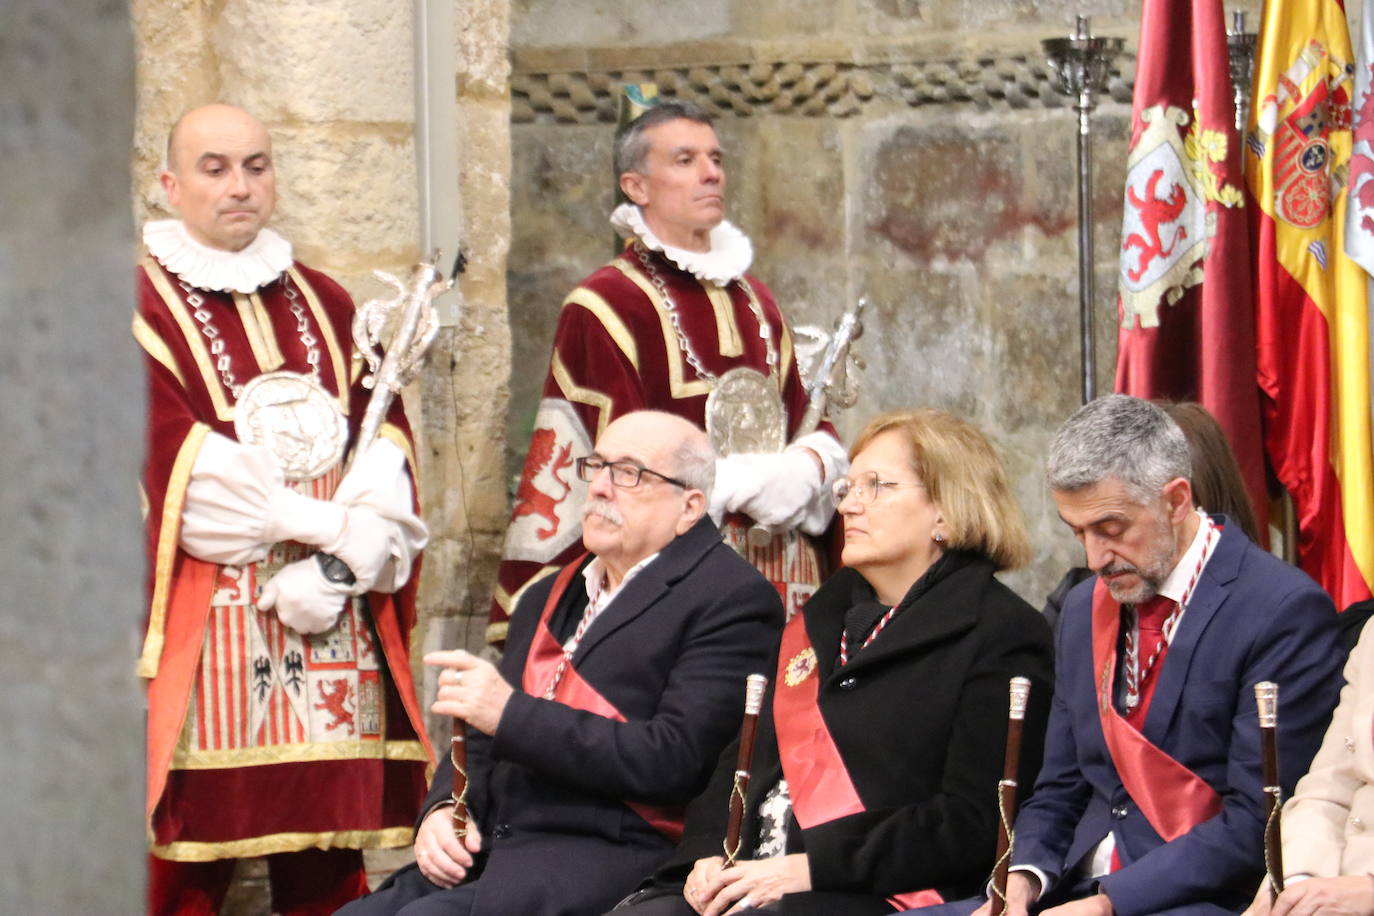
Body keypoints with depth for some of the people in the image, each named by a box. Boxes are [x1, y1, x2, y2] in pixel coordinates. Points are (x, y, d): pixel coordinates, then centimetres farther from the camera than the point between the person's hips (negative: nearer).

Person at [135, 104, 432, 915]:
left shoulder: (326, 305, 17)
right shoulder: (144, 306, 2)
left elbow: (385, 444, 8)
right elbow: (173, 456, -9)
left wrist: (341, 566, -10)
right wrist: (328, 523, -11)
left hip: (334, 632, 4)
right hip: (202, 631, -4)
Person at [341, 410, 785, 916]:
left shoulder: (732, 599, -2)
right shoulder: (549, 597, 24)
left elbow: (672, 759, -13)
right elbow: (482, 741, 26)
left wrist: (513, 713, -15)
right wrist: (442, 810, 3)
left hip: (610, 852, -8)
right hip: (489, 847, 8)